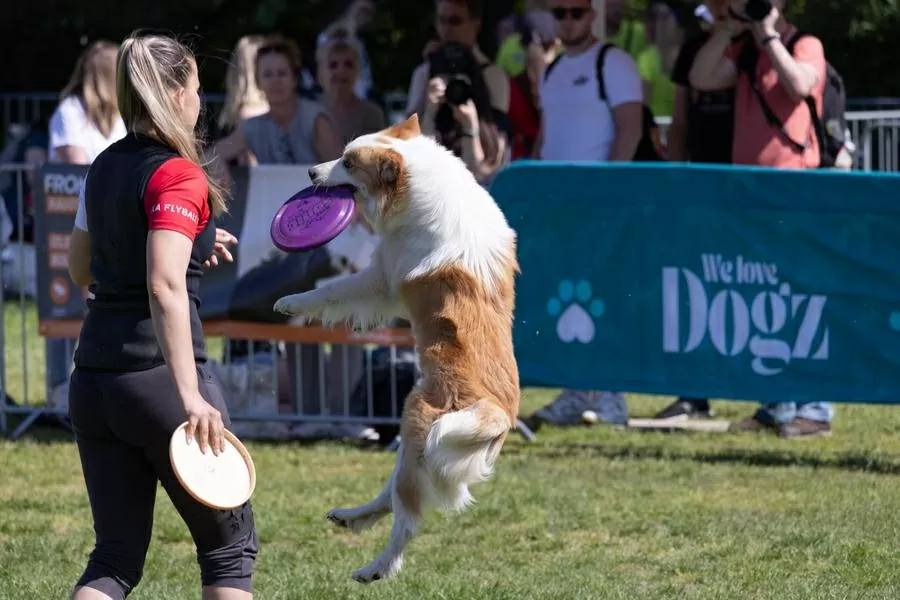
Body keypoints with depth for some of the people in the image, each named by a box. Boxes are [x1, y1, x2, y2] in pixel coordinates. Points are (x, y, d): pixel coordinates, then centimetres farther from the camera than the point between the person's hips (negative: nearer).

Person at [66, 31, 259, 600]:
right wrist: (189, 394, -28)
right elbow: (164, 287, -23)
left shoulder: (104, 168, 12)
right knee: (230, 546, 8)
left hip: (91, 380, 7)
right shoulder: (178, 176, -12)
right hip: (158, 377, -7)